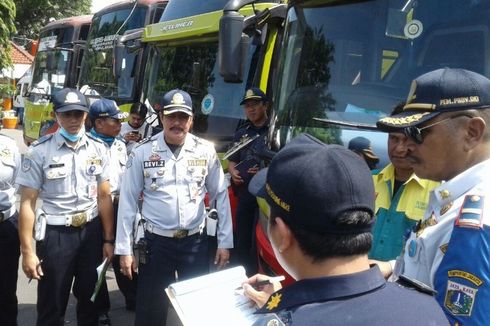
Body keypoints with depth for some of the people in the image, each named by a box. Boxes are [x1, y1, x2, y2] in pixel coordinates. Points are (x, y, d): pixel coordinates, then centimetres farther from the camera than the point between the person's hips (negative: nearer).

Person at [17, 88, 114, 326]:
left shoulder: (98, 149, 1)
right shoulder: (39, 151, -9)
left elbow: (104, 196, 5)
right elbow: (27, 202, -9)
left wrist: (108, 239, 4)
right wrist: (27, 251, -12)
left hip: (91, 232, 3)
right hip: (55, 234, -3)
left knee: (91, 298, 17)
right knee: (51, 306, 9)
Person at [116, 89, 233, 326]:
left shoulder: (206, 151, -2)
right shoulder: (142, 152, -6)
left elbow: (220, 196, 5)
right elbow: (128, 201, -2)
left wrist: (224, 242, 5)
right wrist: (124, 249, -3)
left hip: (196, 242, 1)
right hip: (156, 242, -1)